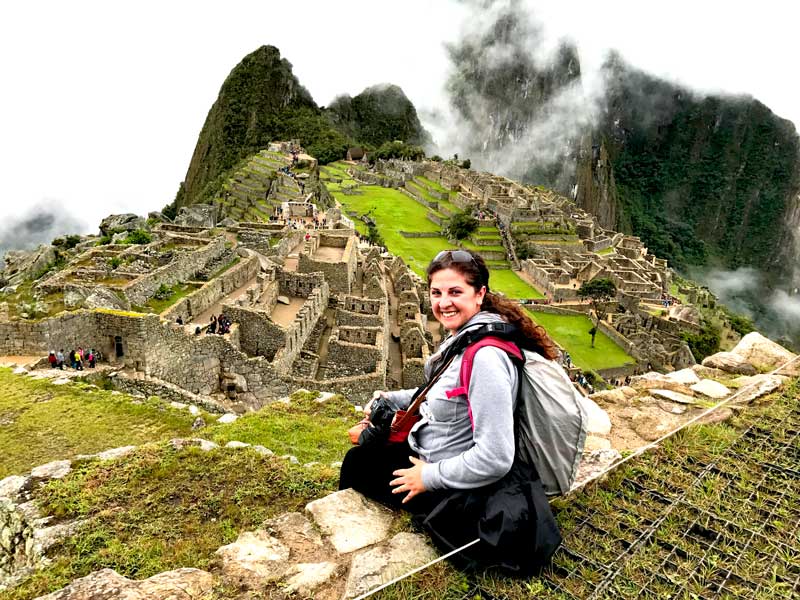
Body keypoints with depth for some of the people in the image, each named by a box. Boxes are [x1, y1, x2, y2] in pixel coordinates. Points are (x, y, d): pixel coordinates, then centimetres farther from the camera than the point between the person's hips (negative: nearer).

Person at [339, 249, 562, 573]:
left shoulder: (484, 356, -34)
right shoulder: (462, 335, -4)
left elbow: (495, 458, -34)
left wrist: (430, 477, -22)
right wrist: (392, 399, 6)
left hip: (454, 492, -8)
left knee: (356, 463, 13)